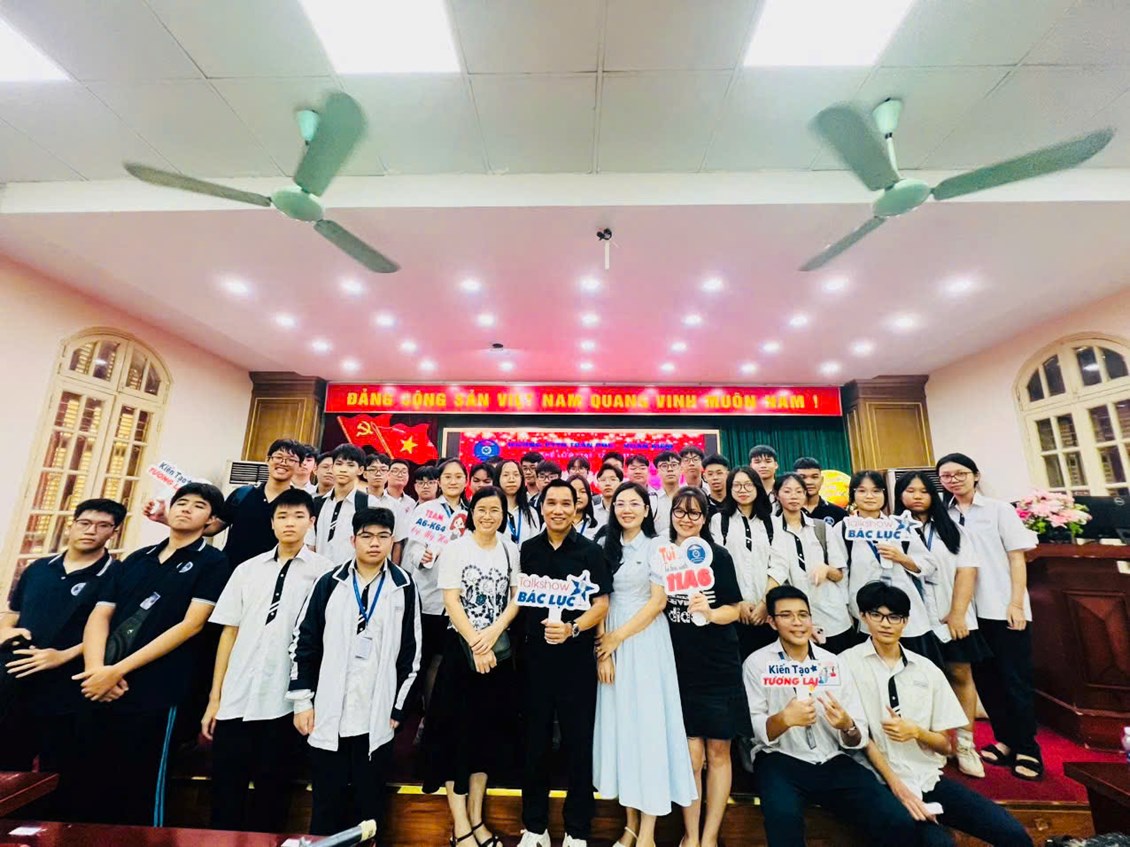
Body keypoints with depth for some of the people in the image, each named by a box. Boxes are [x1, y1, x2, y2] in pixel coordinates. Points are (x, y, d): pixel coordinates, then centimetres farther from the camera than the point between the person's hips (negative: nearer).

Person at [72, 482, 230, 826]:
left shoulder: (213, 563, -5)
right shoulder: (135, 559, 13)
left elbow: (191, 625, -12)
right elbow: (99, 616, 7)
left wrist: (118, 671, -13)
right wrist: (96, 669, -10)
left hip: (153, 696, -5)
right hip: (98, 692, 5)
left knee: (139, 795, 6)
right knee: (88, 790, 15)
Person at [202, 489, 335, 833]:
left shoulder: (324, 571, -4)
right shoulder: (247, 569, 7)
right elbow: (229, 632, 9)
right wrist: (214, 696, 7)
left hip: (286, 700, -3)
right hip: (236, 698, 3)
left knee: (271, 795, 10)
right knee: (224, 792, 10)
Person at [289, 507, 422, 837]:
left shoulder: (404, 587, -4)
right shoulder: (329, 583, -1)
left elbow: (410, 650, 1)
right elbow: (304, 643, 3)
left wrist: (398, 708, 1)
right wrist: (302, 701, 0)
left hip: (377, 718, 0)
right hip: (328, 715, 1)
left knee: (370, 803, 14)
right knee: (326, 803, 15)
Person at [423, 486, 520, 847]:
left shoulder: (510, 550, 3)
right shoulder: (455, 549, -6)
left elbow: (516, 598, 1)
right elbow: (451, 602, -11)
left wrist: (492, 633, -13)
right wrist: (475, 646, -16)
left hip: (499, 650, 3)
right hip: (461, 647, -3)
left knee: (488, 731, 13)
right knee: (458, 731, 3)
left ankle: (476, 818, 28)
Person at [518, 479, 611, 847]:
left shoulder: (590, 551, -5)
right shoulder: (528, 550, 3)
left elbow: (601, 605, -7)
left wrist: (572, 628, -22)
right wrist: (534, 630, 1)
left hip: (577, 657, -2)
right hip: (535, 655, 2)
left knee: (579, 743, 9)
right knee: (535, 742, 13)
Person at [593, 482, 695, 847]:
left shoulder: (656, 546, -5)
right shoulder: (608, 547, 7)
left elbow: (658, 600, -10)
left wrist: (619, 637, -11)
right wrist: (603, 646, -4)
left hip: (645, 640, -4)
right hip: (611, 641, 4)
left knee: (648, 722, 0)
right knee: (619, 724, 9)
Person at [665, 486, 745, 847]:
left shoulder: (719, 556, -6)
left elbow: (733, 610, -3)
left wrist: (709, 612, -22)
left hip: (718, 666, 0)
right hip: (679, 667, 1)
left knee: (718, 753, 11)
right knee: (691, 755, 6)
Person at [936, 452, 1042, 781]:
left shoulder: (1000, 509, -1)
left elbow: (1017, 558, -3)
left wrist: (1016, 603, -11)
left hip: (1004, 609, -3)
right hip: (969, 612, 3)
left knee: (1015, 679, 3)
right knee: (985, 679, 11)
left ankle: (1027, 750, 18)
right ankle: (1006, 741, 26)